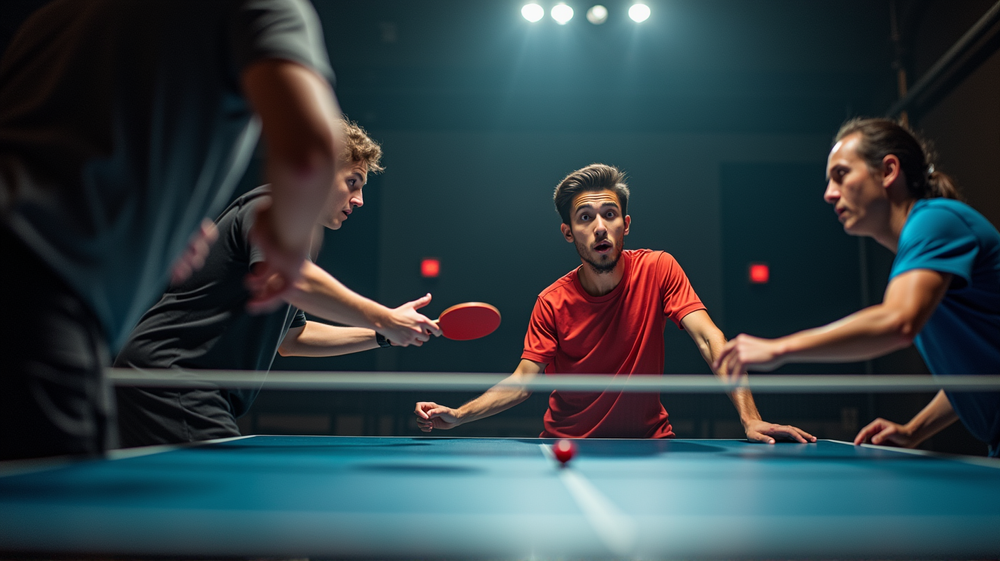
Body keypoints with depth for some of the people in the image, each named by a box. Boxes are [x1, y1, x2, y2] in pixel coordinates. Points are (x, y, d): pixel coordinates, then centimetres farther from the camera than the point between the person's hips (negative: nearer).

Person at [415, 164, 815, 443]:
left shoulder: (658, 270, -10)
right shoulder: (552, 303, -8)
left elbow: (709, 340, -17)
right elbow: (523, 380, -9)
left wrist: (749, 418, -30)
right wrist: (457, 416, -23)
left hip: (648, 438, 0)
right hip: (568, 443, 1)